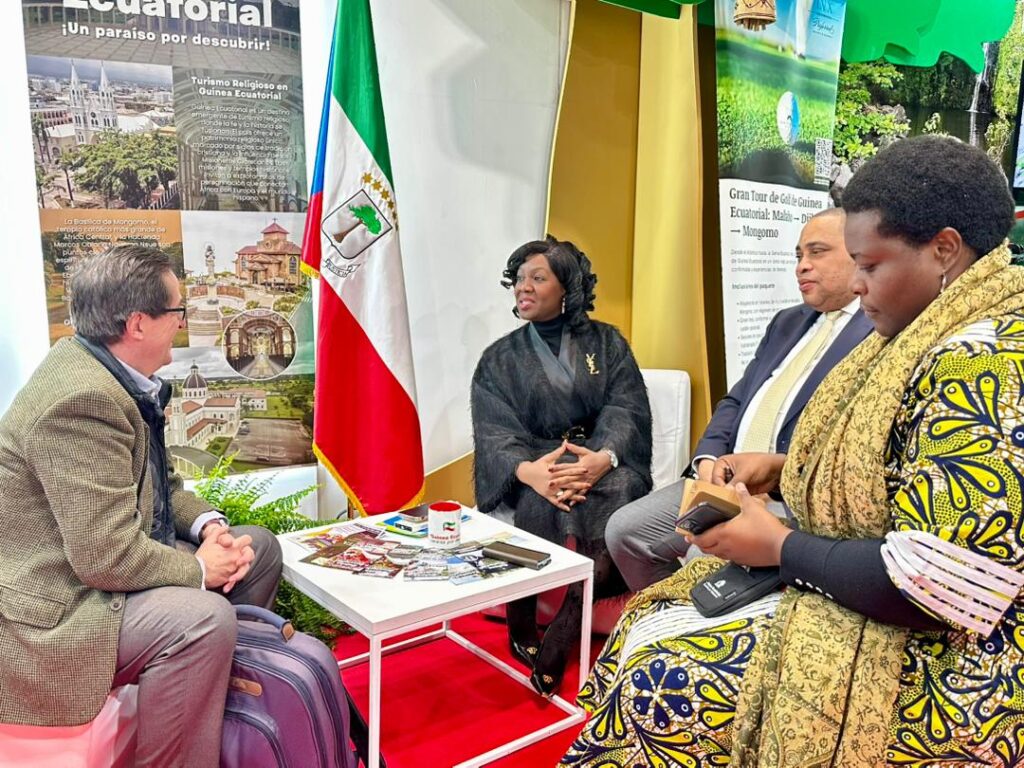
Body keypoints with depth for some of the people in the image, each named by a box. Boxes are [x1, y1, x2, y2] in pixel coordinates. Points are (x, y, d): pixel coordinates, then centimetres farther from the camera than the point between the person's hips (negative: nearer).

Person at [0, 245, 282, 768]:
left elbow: (156, 485, 13)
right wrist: (199, 569, -16)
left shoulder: (110, 373, 3)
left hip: (104, 563, 11)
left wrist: (208, 524, -4)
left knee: (259, 549, 10)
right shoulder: (81, 397, -28)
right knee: (203, 618, -32)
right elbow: (109, 557, -31)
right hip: (52, 613, -10)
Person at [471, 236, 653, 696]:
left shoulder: (607, 344, 9)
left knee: (619, 490, -33)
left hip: (600, 462, 0)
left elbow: (626, 411, -4)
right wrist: (527, 470, -27)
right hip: (529, 472, 0)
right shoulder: (500, 360, 10)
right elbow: (494, 432, -4)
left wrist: (604, 457, -27)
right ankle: (520, 630, -14)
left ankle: (559, 640, -27)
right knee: (536, 503, -34)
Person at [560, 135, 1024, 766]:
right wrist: (783, 468, 1)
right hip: (859, 593, 10)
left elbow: (938, 584, -30)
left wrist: (779, 546, -17)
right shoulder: (934, 336, 6)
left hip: (937, 664, -10)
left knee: (664, 680, -12)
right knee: (654, 620, 7)